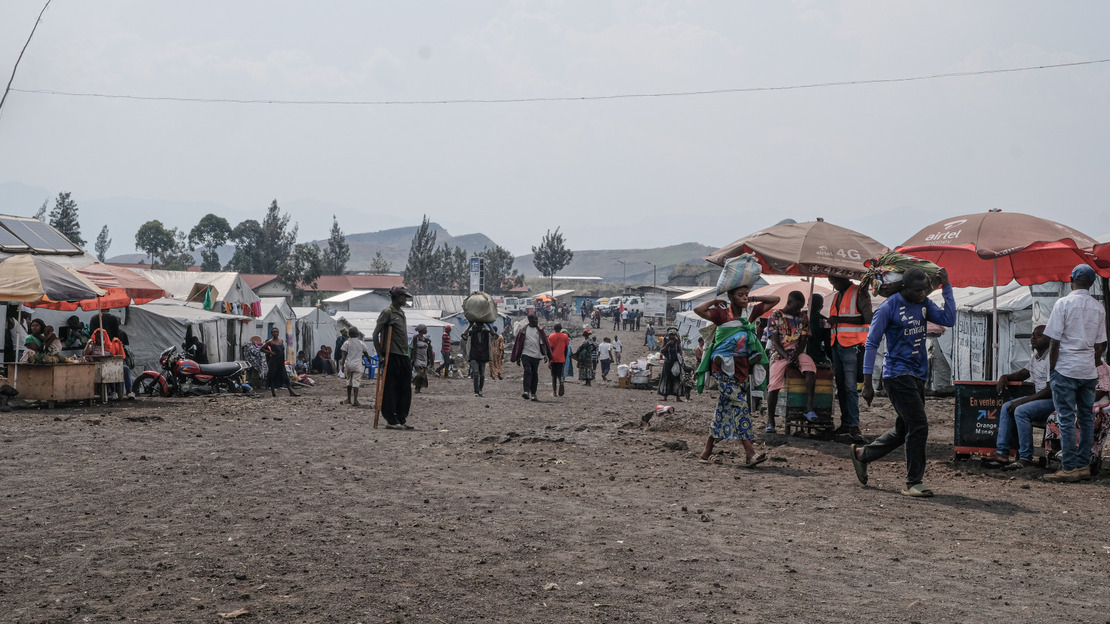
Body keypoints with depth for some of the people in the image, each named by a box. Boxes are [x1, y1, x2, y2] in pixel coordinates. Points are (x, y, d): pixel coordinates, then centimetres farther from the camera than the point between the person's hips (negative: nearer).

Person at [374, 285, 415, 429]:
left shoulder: (401, 312, 18)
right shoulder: (387, 312, -7)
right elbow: (376, 333, -11)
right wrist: (380, 355, -11)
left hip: (404, 356, 8)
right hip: (392, 356, -8)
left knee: (405, 389, 8)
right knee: (390, 389, -3)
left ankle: (402, 419, 14)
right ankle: (391, 421, 1)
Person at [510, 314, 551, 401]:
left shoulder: (539, 331, 8)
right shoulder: (523, 330, 5)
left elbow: (543, 343, 5)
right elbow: (519, 344, 9)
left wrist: (545, 355, -10)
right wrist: (517, 358, 7)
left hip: (536, 355, 2)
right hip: (526, 354, -2)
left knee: (535, 374, 5)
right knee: (527, 371, -19)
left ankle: (533, 394, 11)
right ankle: (526, 391, -25)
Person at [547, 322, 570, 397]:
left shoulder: (551, 336, -3)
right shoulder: (565, 336, 1)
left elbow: (550, 348, -6)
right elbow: (566, 348, 4)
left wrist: (550, 358, -1)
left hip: (553, 359, -1)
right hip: (561, 359, 1)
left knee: (553, 375, 7)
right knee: (560, 374, 10)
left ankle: (554, 391, 4)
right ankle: (561, 382, -21)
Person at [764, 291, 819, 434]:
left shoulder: (803, 317, 14)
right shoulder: (775, 316, 3)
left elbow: (804, 340, 8)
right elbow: (775, 341, -3)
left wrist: (796, 355, -12)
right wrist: (787, 357, -17)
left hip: (797, 352, 2)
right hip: (779, 354, -2)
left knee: (810, 367, -32)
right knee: (774, 384, -23)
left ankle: (809, 407, -34)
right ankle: (770, 420, -18)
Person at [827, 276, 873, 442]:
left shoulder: (859, 293, -5)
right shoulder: (836, 296, 21)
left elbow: (867, 318, -15)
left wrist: (840, 319, -18)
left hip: (851, 346, -8)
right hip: (836, 346, 8)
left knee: (850, 386, -13)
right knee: (841, 386, 7)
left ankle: (854, 426, -14)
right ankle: (846, 423, 11)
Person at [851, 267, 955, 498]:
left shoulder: (924, 304, 10)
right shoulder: (889, 308, -11)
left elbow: (949, 320, 0)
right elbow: (871, 344, -9)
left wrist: (946, 288, -5)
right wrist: (867, 383, -12)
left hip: (917, 376, 8)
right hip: (897, 375, -8)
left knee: (903, 430, 14)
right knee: (918, 427, -12)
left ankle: (862, 454, 31)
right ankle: (913, 483, -4)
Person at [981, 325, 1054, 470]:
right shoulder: (1035, 355, 13)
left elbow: (1050, 390, -23)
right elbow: (1023, 373, 29)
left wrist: (1022, 401, -22)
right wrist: (1005, 377, 7)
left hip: (1053, 400, -10)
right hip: (1039, 397, 10)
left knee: (1021, 411, -29)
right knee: (1007, 407, -3)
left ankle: (1026, 459, -25)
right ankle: (1001, 452, -7)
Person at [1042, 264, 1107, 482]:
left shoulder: (1064, 303, -8)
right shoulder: (1099, 308, 7)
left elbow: (1054, 341, -10)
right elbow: (1100, 345, 10)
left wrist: (1052, 369, -2)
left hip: (1066, 369, -5)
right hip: (1089, 371, 5)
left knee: (1067, 419, -4)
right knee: (1086, 418, 9)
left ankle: (1069, 468, -5)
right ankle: (1084, 466, 12)